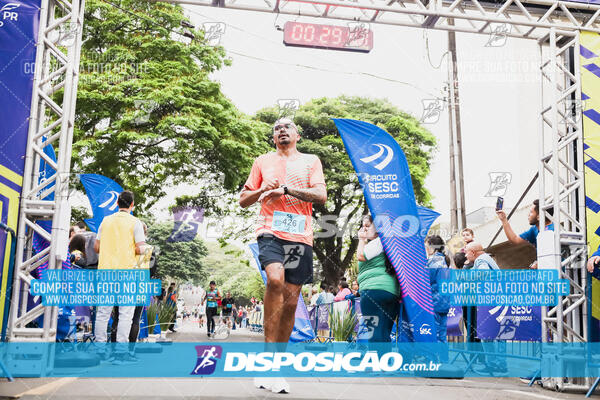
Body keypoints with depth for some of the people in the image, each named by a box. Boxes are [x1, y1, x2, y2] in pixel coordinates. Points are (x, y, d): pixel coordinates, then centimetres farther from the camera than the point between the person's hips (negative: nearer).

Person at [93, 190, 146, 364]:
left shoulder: (106, 220, 11)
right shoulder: (134, 222, -3)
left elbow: (96, 248, 10)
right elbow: (140, 248, -11)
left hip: (106, 270, 5)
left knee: (103, 312, 10)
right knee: (126, 312, -1)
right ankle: (120, 352, -4)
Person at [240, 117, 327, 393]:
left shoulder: (311, 161, 16)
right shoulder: (263, 162, 18)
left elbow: (321, 196, 1)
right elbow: (243, 200, 19)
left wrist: (285, 189, -8)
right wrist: (263, 189, -1)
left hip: (300, 236, 2)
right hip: (270, 232, -1)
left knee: (290, 301, 2)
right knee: (275, 279, -30)